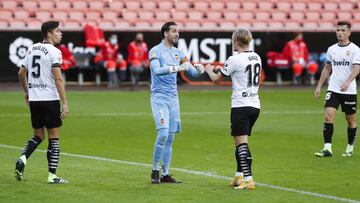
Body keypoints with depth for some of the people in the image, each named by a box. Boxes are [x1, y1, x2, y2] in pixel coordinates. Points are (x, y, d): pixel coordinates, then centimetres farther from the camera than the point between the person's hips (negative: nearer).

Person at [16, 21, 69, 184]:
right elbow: (58, 79, -16)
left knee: (38, 136, 18)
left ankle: (22, 159, -6)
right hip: (50, 99, -6)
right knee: (54, 137, 2)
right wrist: (65, 103, -15)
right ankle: (52, 176, 1)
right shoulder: (54, 52, -10)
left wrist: (27, 92, 32)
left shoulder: (32, 49, 11)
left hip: (34, 99, 6)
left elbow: (21, 73, 17)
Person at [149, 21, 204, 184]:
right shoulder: (155, 51, -7)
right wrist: (176, 68, -35)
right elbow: (156, 70, -24)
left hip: (173, 97, 7)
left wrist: (199, 70, -12)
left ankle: (165, 174, 10)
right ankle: (155, 171, -3)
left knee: (170, 137, 5)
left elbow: (192, 72, 11)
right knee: (163, 134, -16)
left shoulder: (177, 53, 13)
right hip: (159, 97, -7)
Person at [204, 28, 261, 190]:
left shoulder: (235, 60, -12)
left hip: (241, 106, -7)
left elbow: (216, 79, -1)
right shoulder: (256, 58, 10)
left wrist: (209, 70, 21)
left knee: (241, 143, -7)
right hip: (255, 105, 7)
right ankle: (239, 176, 23)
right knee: (240, 141, 18)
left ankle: (248, 180, -15)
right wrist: (222, 69, 33)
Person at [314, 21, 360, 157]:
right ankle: (327, 148, -13)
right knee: (328, 116, -12)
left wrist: (348, 82, -33)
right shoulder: (331, 49, 8)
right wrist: (319, 86, 14)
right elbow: (327, 69, 18)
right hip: (333, 89, 3)